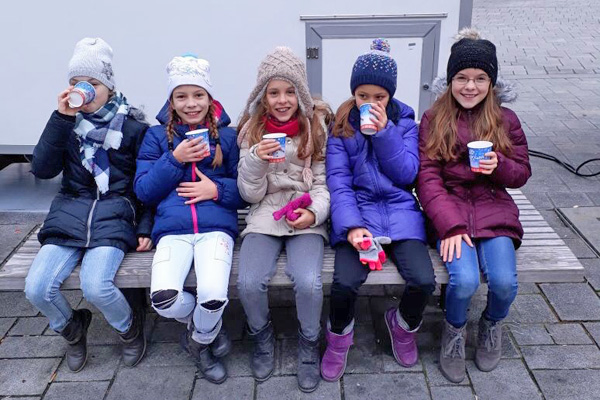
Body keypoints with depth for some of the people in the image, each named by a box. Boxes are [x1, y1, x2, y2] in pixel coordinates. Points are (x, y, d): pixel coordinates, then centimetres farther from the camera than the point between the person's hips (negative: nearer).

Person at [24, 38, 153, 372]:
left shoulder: (134, 126, 2)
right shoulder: (68, 121, 10)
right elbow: (42, 169, -1)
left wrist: (146, 228, -6)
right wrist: (61, 119, -7)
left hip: (115, 214, -3)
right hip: (71, 211, 3)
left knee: (96, 285, -27)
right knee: (37, 288, -17)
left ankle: (130, 328, 7)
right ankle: (73, 329, 16)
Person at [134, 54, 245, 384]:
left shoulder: (227, 136, 11)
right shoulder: (157, 136, 12)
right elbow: (144, 191, 6)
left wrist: (217, 189, -9)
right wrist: (175, 159, -6)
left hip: (216, 227, -1)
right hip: (172, 229, 1)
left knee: (213, 297, -27)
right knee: (163, 299, -26)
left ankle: (200, 340, 12)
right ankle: (212, 326, 10)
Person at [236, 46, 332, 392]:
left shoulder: (318, 125, 1)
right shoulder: (253, 129, 5)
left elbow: (324, 183, 2)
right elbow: (251, 195, 2)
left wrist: (315, 212, -18)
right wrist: (255, 159, -16)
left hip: (308, 217, -1)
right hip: (265, 214, 2)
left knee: (308, 281, -26)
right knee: (249, 283, -22)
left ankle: (309, 345, 6)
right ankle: (263, 338, 12)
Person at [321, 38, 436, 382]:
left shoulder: (405, 121, 9)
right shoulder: (341, 125, 4)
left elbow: (407, 175, -2)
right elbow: (338, 182, -5)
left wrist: (385, 132, -11)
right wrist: (351, 225, -21)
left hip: (400, 211, 2)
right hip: (357, 211, -1)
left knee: (423, 280, -22)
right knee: (345, 282, -27)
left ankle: (404, 324, 16)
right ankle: (339, 334, 9)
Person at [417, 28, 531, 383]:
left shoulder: (506, 120, 6)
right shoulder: (433, 120, 0)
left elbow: (522, 174, 10)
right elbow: (428, 178, -6)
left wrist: (499, 165, -14)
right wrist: (450, 225, -18)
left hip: (494, 209, 2)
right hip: (449, 210, -2)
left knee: (504, 281, -21)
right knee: (465, 280, -25)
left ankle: (492, 324, 17)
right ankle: (455, 330, 10)